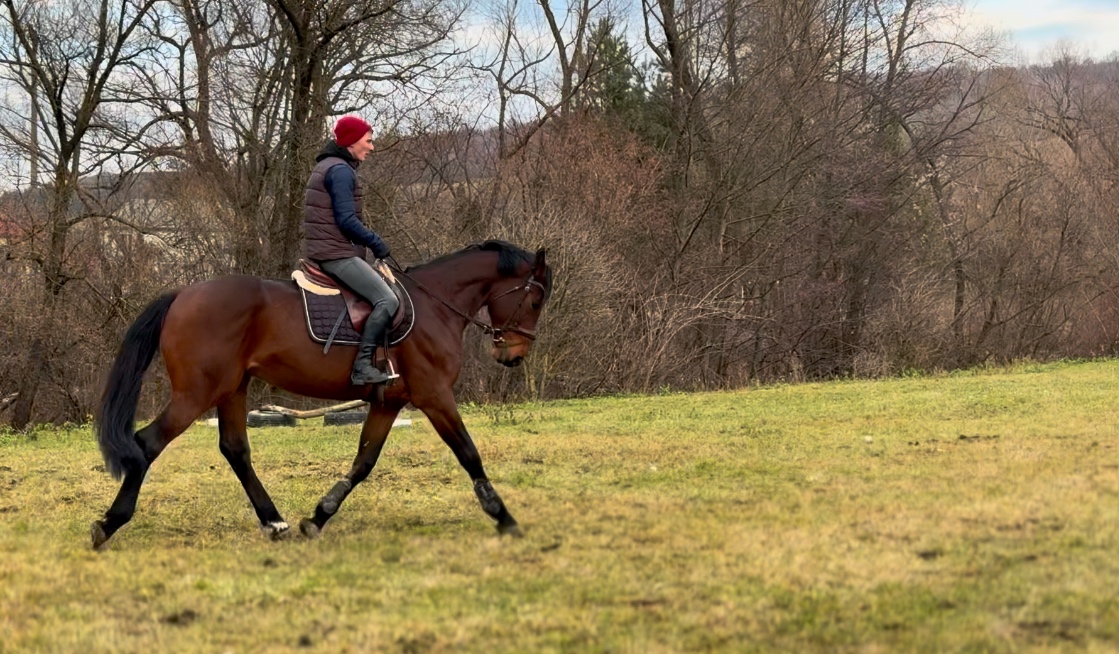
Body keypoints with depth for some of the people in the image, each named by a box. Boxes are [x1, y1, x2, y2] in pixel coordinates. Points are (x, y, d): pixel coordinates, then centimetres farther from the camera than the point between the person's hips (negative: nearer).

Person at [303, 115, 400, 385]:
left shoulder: (328, 167, 19)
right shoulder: (341, 171, -14)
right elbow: (346, 220, -20)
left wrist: (369, 242, 18)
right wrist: (376, 242, -9)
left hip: (321, 251, 11)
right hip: (337, 254, -11)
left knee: (384, 298, 19)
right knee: (387, 300, -19)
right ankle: (362, 366, -23)